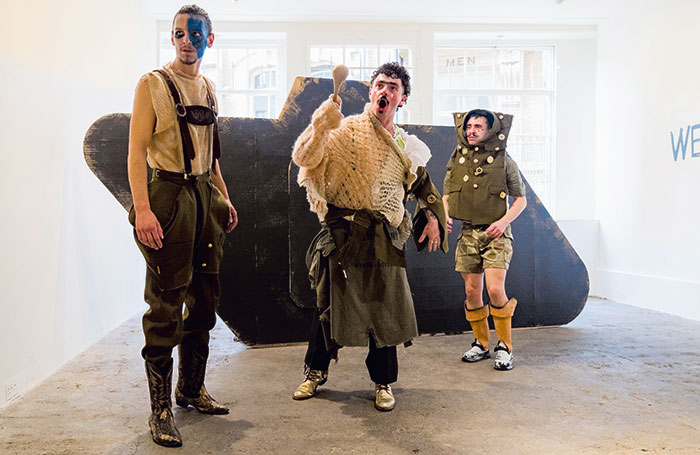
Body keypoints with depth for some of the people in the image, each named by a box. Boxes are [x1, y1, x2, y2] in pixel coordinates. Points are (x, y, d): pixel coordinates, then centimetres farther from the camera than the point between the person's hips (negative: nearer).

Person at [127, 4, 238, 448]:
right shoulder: (153, 84, -6)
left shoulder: (208, 88, 14)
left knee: (204, 297, 12)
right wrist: (142, 208, -22)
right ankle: (160, 408, 8)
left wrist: (224, 198, 18)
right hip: (168, 195, -7)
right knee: (166, 304, -4)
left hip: (204, 195, 7)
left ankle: (192, 388, 28)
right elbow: (137, 148, -12)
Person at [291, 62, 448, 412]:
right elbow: (304, 158, -15)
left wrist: (432, 217, 16)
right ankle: (315, 372, 27)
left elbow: (422, 184, 28)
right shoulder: (347, 130, -3)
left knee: (386, 309, 7)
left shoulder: (407, 146, 13)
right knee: (330, 304, 6)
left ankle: (383, 382, 25)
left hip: (384, 238, 4)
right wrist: (322, 122, -28)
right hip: (344, 234, -3)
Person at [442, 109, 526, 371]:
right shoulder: (457, 159, 7)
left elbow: (521, 199, 4)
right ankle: (481, 344, 22)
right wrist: (444, 215, -4)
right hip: (468, 233, 4)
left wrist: (504, 221, -12)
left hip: (495, 234, -3)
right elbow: (446, 194, 16)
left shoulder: (504, 161, -2)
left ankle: (504, 347, 4)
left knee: (495, 290, -13)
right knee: (472, 292, 5)